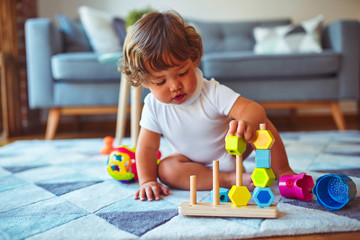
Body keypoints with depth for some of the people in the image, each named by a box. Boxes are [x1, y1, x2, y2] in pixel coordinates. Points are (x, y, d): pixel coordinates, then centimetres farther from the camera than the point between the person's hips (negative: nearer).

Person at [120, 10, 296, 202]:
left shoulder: (213, 93, -28)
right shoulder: (153, 106, -18)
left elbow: (253, 109, -42)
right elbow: (147, 146, -10)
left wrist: (248, 122, -66)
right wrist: (147, 181, -21)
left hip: (232, 154, -2)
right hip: (195, 163, 2)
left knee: (260, 123, -24)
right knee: (165, 168, -28)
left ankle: (282, 171, -6)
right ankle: (230, 179, -29)